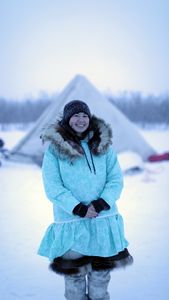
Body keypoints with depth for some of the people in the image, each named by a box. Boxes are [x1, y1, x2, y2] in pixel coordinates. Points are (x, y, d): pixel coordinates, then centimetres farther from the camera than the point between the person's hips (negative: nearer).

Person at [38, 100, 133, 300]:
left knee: (101, 277, 11)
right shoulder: (54, 148, -3)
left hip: (104, 221, 3)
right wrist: (79, 209, -16)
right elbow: (52, 187, -8)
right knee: (74, 277, 5)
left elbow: (116, 180, 3)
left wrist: (101, 204, -13)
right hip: (71, 223, -2)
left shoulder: (103, 145, 5)